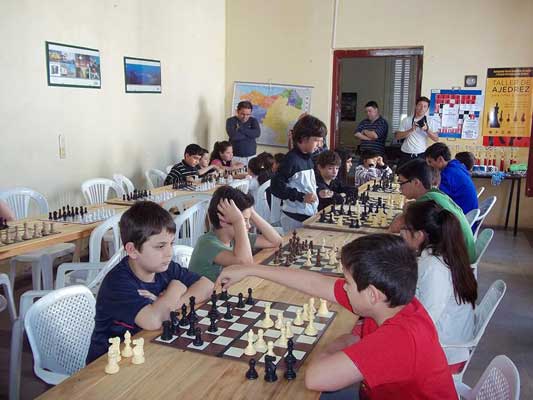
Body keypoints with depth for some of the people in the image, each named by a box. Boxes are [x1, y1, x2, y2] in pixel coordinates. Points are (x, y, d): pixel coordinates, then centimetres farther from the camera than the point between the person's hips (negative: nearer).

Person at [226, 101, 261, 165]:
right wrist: (250, 134, -10)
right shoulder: (231, 121, -2)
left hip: (251, 157, 2)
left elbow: (257, 133, -13)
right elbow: (233, 136, -19)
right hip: (236, 157, -2)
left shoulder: (253, 121, 6)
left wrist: (240, 129, -15)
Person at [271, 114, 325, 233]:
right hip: (295, 219, -8)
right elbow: (276, 186, -20)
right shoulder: (291, 159, -15)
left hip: (310, 215, 8)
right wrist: (301, 196, -21)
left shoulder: (308, 158, 10)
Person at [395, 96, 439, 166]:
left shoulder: (430, 122, 6)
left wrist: (427, 129, -19)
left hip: (421, 155, -1)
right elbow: (397, 136, -1)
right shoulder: (406, 120, 6)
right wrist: (411, 130, -15)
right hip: (405, 155, 1)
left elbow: (436, 139, -2)